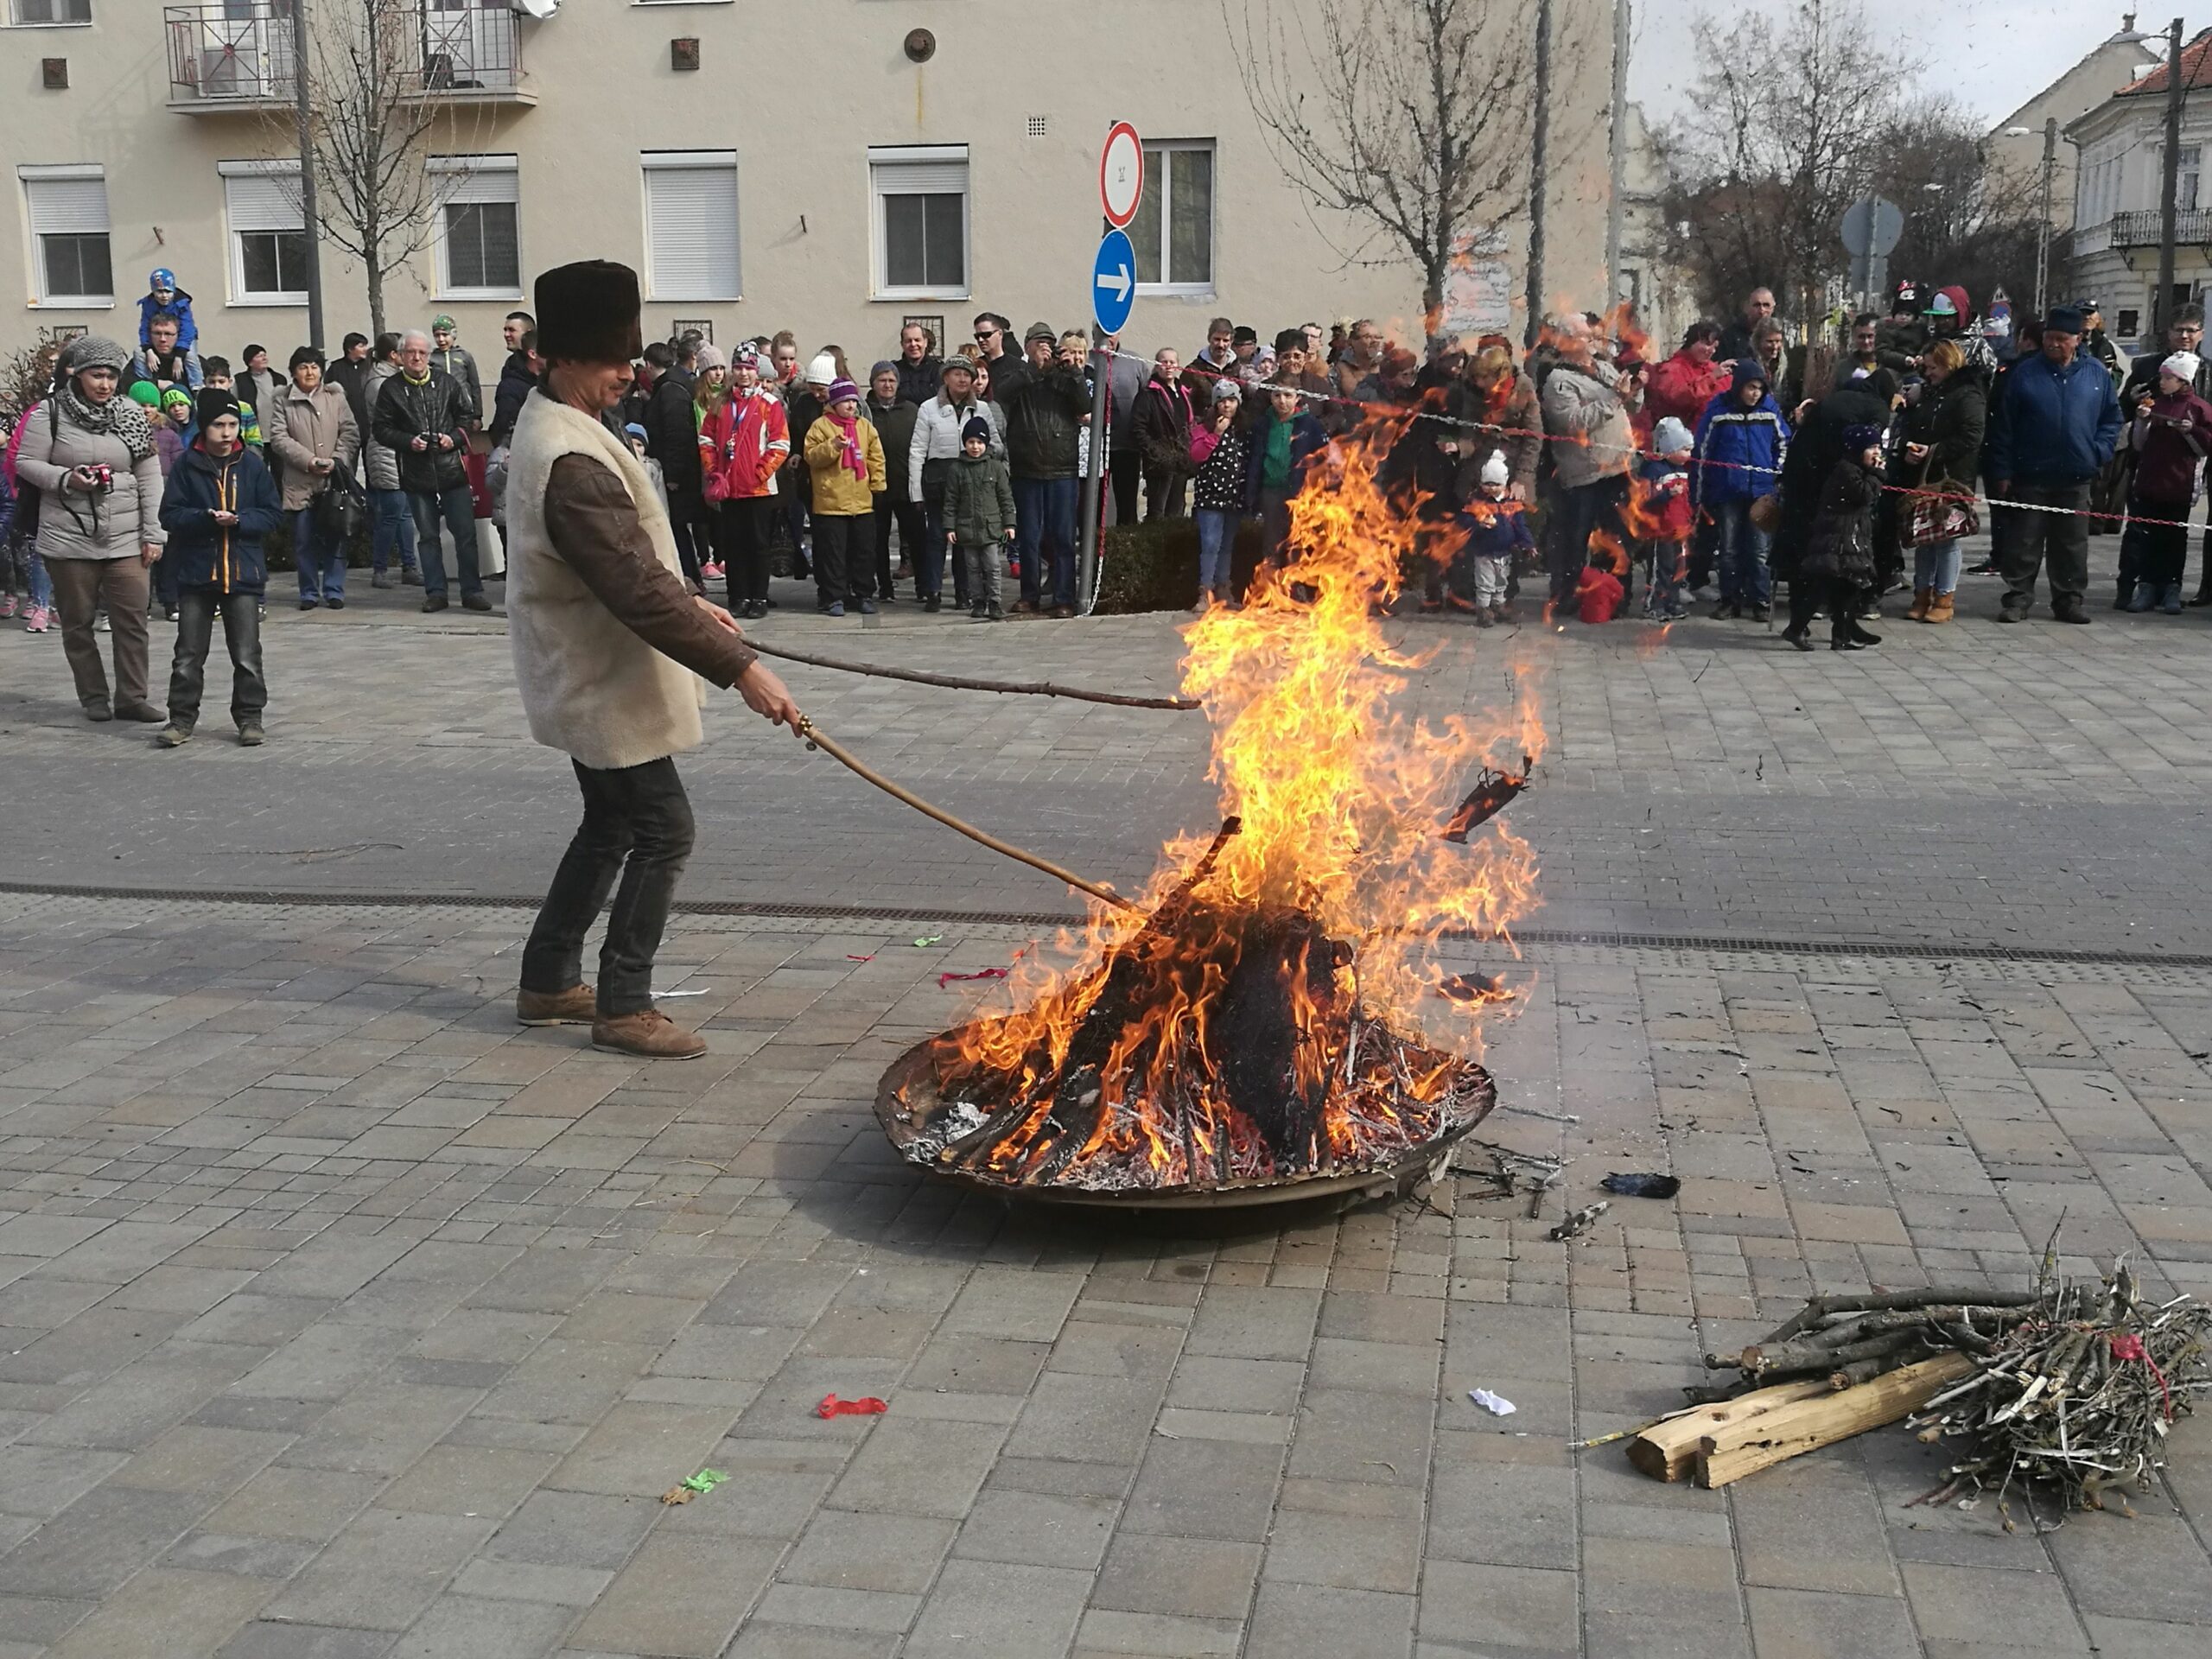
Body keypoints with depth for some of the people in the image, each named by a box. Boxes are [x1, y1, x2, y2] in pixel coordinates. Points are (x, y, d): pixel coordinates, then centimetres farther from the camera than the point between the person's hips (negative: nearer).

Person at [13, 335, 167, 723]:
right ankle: (93, 697, 19)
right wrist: (65, 479, -17)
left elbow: (150, 477, 5)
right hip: (68, 540, -1)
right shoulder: (50, 414, -1)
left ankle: (132, 697, 7)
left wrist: (153, 533, 1)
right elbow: (25, 463, 1)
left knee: (132, 619, -3)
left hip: (126, 540, 1)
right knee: (78, 622, 7)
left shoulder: (131, 415, 5)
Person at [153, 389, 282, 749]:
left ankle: (249, 718, 14)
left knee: (247, 655, 4)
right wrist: (207, 519, -20)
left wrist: (238, 520, -15)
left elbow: (273, 513, 1)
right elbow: (170, 515, -4)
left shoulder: (251, 465, 2)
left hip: (243, 573, 0)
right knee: (188, 655, 5)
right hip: (196, 572, 0)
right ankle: (182, 719, 13)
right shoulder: (188, 466, -1)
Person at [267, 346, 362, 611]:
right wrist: (308, 461, -14)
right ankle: (309, 593, 12)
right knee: (304, 541, 4)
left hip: (334, 481, 0)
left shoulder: (336, 398, 8)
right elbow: (279, 439, -2)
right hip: (300, 483, 0)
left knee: (335, 537, 2)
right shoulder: (284, 403, 5)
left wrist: (336, 461, -11)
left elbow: (350, 433, 4)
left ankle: (334, 591, 9)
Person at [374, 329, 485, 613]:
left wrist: (454, 438, -7)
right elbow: (380, 428, 3)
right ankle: (435, 592, 14)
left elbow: (466, 416, 11)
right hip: (416, 475, 0)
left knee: (465, 533, -2)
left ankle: (472, 591, 5)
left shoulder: (447, 383, 6)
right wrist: (408, 442, -11)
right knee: (427, 536, 7)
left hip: (452, 470, 0)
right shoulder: (391, 389, 3)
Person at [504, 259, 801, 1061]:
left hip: (588, 676, 10)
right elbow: (637, 590, -30)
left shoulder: (550, 425, 8)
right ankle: (623, 1007, 5)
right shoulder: (570, 461, -26)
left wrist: (688, 601, 17)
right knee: (662, 831, -4)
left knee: (610, 826, 18)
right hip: (604, 684, -10)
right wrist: (740, 667, -29)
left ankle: (549, 981, 28)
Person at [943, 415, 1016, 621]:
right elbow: (951, 501, 4)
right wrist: (949, 527, -1)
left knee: (993, 567, -3)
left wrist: (1009, 522, 1)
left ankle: (994, 603, 3)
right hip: (967, 527, 1)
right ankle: (978, 602, 14)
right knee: (974, 568, 7)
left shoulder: (996, 467, 3)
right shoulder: (956, 469, 3)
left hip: (992, 527, -1)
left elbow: (1006, 497, 5)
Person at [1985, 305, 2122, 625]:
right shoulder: (2025, 373, -2)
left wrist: (2099, 452, -2)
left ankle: (2069, 600, 17)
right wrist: (2002, 472, -6)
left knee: (2072, 544, 9)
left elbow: (2112, 417, 13)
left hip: (2076, 478, 2)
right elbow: (2003, 426, -2)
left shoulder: (2096, 374, 4)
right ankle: (2017, 598, 8)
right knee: (2024, 543, 1)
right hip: (2030, 476, -2)